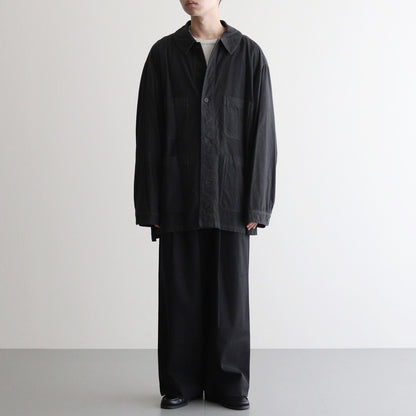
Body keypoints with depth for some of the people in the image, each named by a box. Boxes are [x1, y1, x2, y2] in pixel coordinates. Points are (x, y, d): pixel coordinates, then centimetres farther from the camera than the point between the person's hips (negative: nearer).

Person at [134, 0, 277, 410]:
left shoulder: (250, 56, 2)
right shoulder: (163, 54, 3)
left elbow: (262, 134, -1)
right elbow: (148, 134, 2)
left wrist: (257, 204, -6)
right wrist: (149, 205, -2)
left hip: (230, 198, 0)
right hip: (179, 198, 1)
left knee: (230, 291, 6)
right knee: (180, 291, 6)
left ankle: (228, 384, 19)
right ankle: (181, 384, 19)